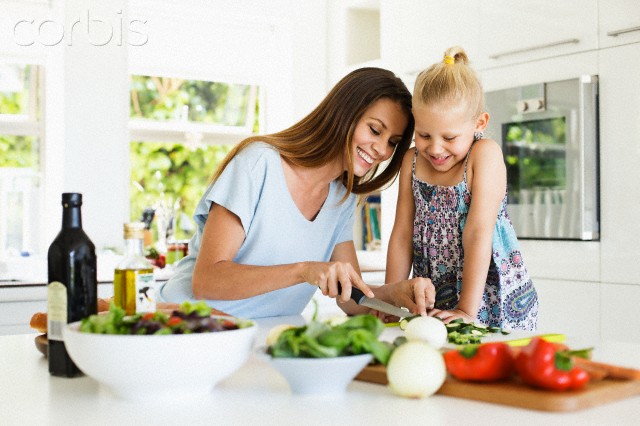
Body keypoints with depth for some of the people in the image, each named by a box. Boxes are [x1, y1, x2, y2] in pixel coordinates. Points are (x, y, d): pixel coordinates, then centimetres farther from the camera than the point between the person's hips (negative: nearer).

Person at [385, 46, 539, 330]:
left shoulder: (485, 154, -12)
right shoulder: (412, 161, 2)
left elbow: (478, 232, -17)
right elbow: (402, 234, 3)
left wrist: (467, 310, -20)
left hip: (494, 304, -4)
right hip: (435, 306, 4)